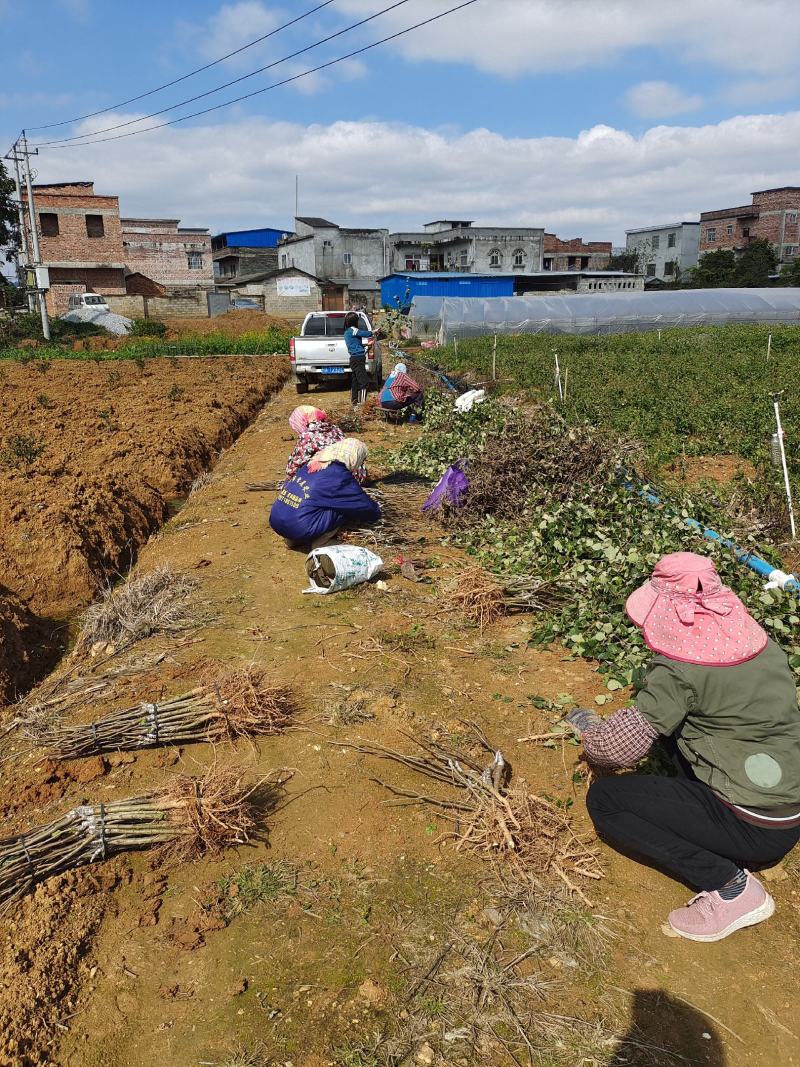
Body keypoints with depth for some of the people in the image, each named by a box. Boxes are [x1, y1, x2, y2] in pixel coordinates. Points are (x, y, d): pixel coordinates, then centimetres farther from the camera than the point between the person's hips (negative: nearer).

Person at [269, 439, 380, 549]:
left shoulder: (311, 464, 11)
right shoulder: (341, 477, -8)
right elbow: (366, 507, 2)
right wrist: (376, 512, 26)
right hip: (299, 530, -7)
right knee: (346, 506, 2)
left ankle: (292, 539, 19)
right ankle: (319, 544, 5)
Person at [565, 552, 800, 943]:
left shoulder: (679, 669, -20)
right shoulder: (763, 643, 2)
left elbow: (620, 748, -20)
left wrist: (591, 731, 4)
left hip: (753, 830, -8)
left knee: (603, 797, -1)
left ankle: (729, 884, -4)